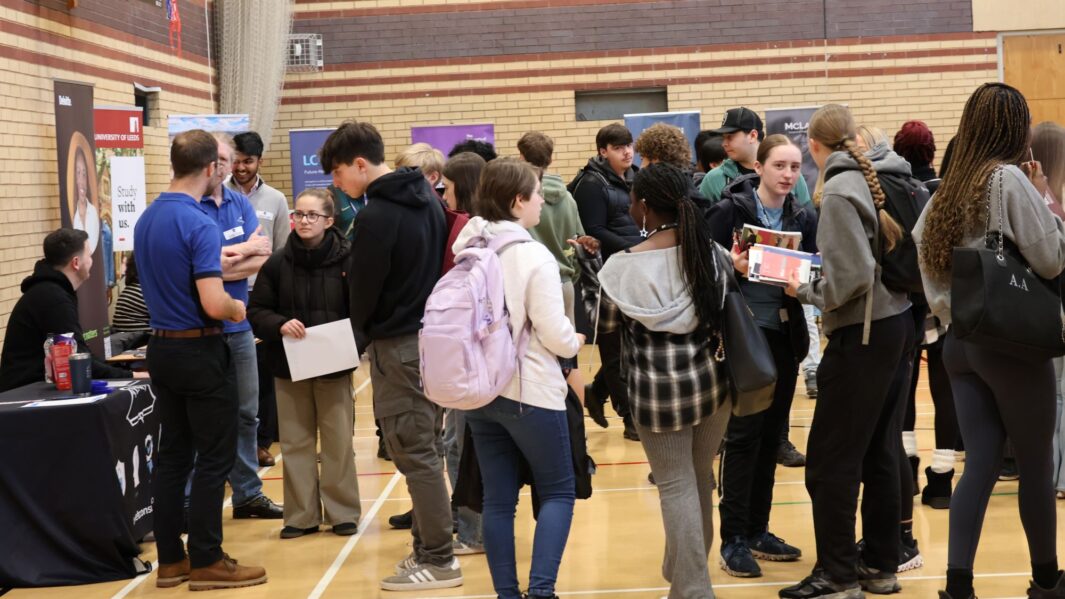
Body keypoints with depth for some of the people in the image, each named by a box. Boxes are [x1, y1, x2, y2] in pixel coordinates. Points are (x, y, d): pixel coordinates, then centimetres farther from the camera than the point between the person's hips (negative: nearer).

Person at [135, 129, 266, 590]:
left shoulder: (145, 220, 7)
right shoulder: (199, 223, -20)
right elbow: (214, 303, -26)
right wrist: (237, 309, -5)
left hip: (160, 347, 8)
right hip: (199, 350, -8)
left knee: (173, 454, 13)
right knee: (213, 457, 0)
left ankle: (171, 558, 17)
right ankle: (206, 561, 4)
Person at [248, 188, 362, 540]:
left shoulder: (347, 260, -8)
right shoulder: (278, 263, -1)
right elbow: (256, 312, 2)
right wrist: (279, 325, -17)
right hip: (290, 366, 2)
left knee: (338, 442, 6)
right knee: (295, 442, 8)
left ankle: (343, 513, 17)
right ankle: (301, 516, 17)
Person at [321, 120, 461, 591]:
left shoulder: (376, 216, -18)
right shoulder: (426, 197, 9)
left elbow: (364, 290, -11)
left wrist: (364, 328, 8)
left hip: (400, 345, -9)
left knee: (413, 453, -3)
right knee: (424, 447, 14)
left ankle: (438, 561, 2)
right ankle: (430, 546, 20)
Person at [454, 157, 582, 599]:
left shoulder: (468, 252, 3)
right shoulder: (534, 256, -15)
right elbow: (554, 335, -15)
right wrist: (575, 343, 5)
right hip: (529, 391, -6)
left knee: (497, 498, 10)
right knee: (558, 491, 7)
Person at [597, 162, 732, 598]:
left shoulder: (625, 266, -11)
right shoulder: (711, 252, 0)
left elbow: (606, 323, 2)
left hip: (659, 391, -4)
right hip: (712, 381, 4)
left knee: (676, 486, 3)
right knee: (700, 480, 17)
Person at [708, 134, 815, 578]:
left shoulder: (805, 218, 6)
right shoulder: (729, 210, -7)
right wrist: (733, 266, -25)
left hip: (785, 334, 5)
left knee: (772, 434, 10)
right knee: (744, 433, -5)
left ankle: (757, 530, 20)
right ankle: (733, 538, 3)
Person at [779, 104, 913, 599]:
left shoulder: (838, 191, -14)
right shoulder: (872, 179, 8)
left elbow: (852, 276, -22)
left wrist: (806, 291, -6)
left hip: (863, 334, -9)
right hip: (895, 322, 9)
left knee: (830, 459, -1)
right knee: (879, 451, 14)